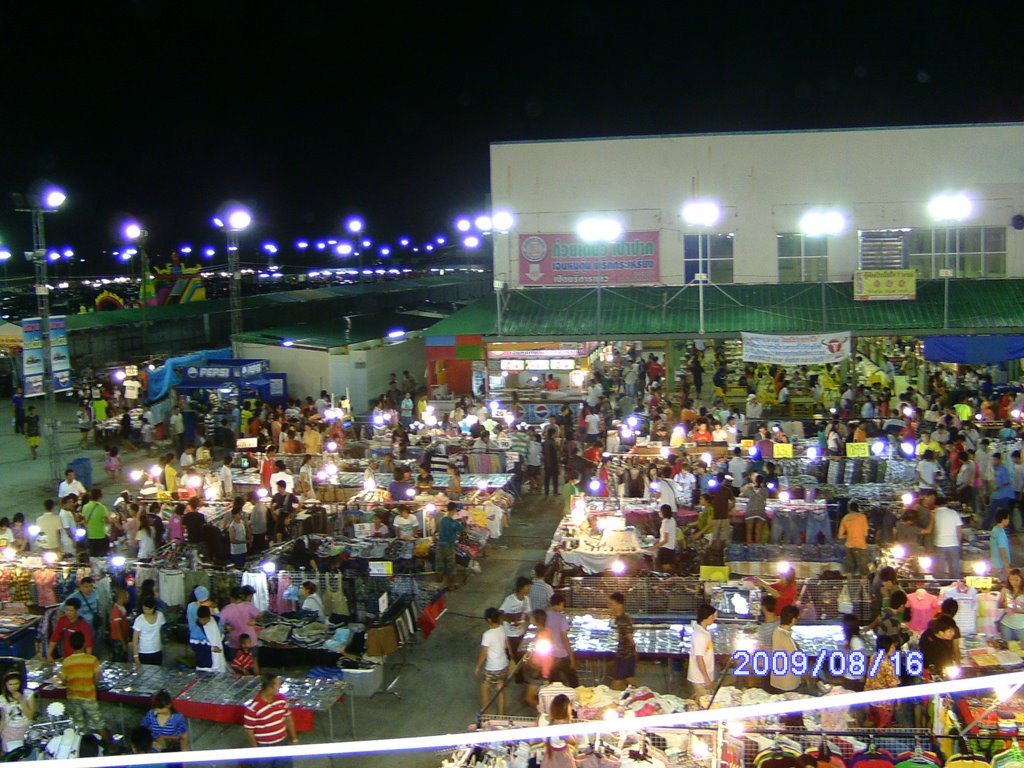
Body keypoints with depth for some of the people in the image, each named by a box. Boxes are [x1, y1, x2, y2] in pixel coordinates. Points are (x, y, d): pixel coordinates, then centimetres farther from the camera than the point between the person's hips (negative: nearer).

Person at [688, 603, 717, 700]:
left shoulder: (706, 631, 6)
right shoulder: (699, 635, -23)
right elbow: (699, 658, -23)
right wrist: (707, 678, -20)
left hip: (705, 677, 9)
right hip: (700, 678, -9)